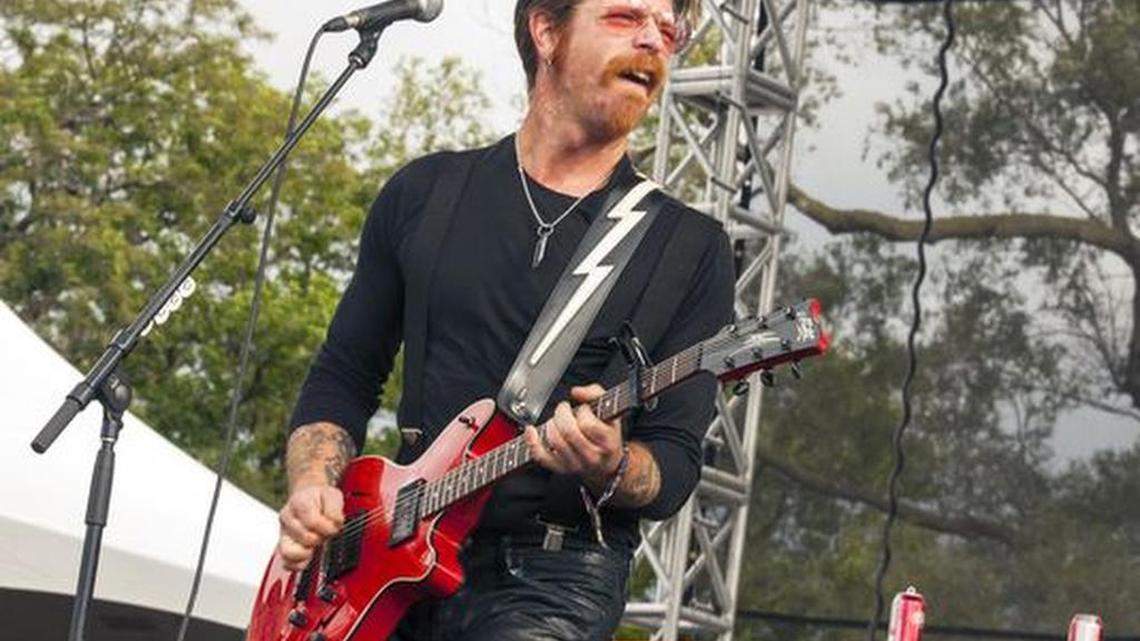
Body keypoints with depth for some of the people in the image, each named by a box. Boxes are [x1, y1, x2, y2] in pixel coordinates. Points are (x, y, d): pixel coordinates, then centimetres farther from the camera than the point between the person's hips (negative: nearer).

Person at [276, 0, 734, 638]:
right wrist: (314, 482, -2)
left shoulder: (693, 247, 2)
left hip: (554, 582, -2)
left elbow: (676, 464, 0)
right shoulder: (425, 191, 10)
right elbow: (345, 375, 15)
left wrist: (609, 470, -21)